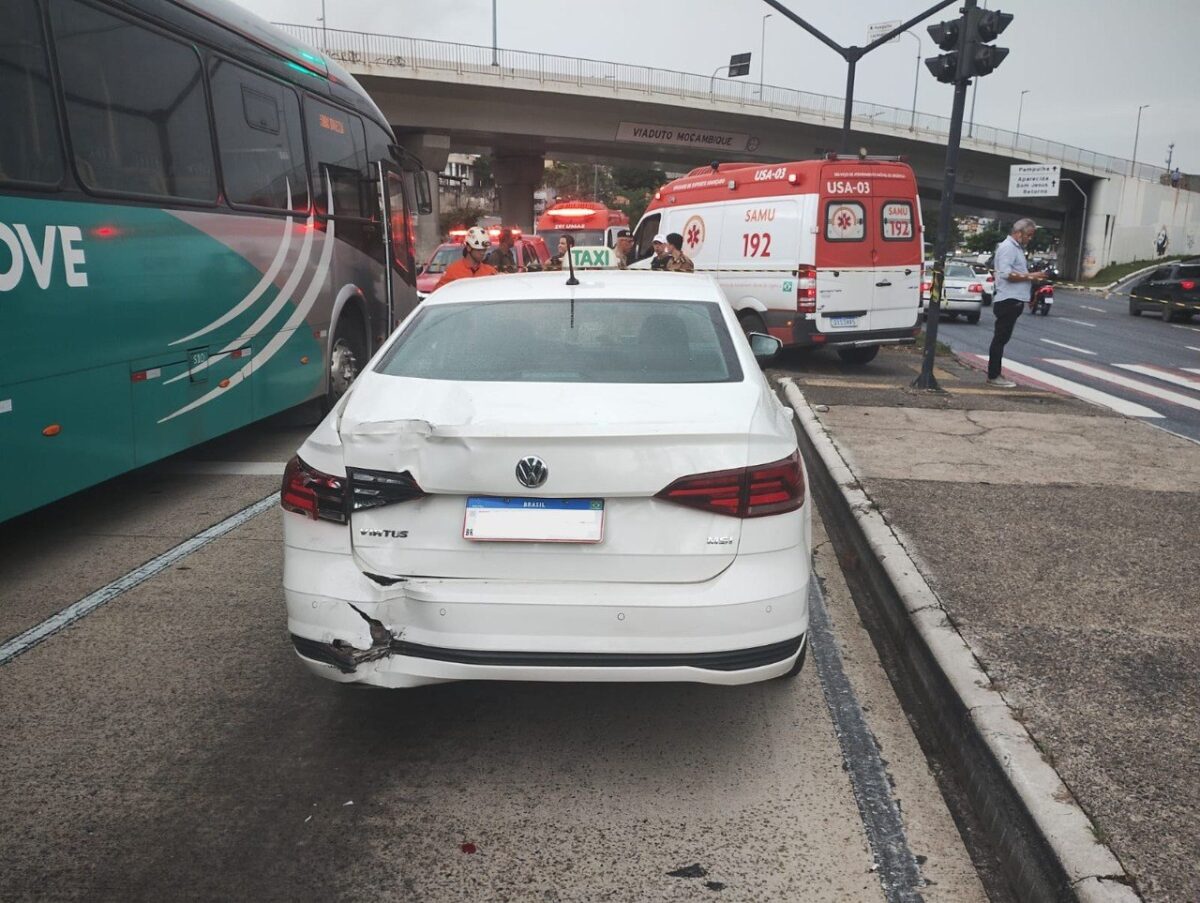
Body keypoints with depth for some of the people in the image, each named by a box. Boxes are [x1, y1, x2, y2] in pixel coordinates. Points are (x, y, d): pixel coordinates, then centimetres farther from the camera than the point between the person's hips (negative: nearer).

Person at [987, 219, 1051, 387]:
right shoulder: (1007, 247, -11)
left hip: (1014, 301, 10)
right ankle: (993, 376, -4)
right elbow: (1007, 274, -21)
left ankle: (995, 375, 15)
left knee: (1001, 339, 11)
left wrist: (1033, 275, 14)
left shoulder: (1016, 248, 21)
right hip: (1008, 301, -10)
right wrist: (1031, 276, -18)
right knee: (1000, 339, -7)